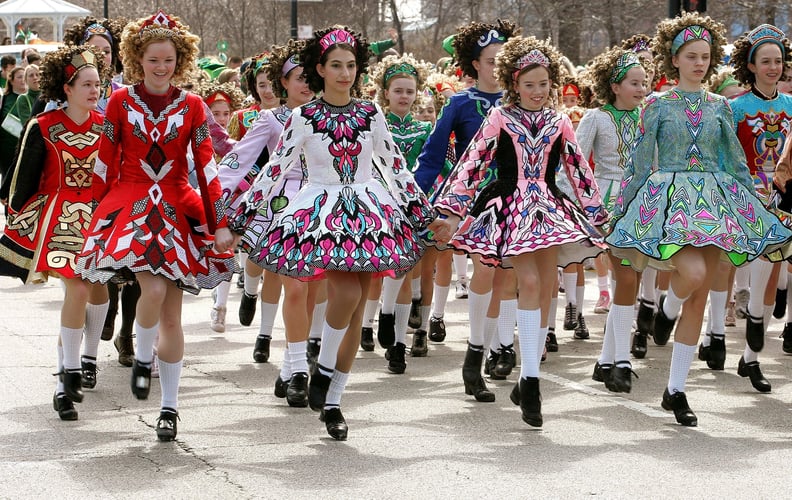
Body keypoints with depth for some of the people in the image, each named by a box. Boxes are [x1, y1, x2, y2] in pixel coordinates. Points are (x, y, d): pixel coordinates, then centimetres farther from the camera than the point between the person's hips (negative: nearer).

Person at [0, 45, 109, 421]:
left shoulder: (105, 126, 3)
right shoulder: (43, 128, -8)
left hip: (99, 214, 4)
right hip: (59, 215, -4)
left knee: (97, 285, 12)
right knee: (76, 289, -16)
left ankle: (88, 359, 34)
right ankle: (69, 377, -13)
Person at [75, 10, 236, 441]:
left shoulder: (191, 106, 3)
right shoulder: (120, 102, 3)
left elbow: (206, 166, 1)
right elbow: (105, 164, 6)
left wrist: (220, 223, -3)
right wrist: (97, 215, 6)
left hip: (179, 208, 1)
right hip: (130, 205, -1)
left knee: (172, 313, 3)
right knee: (153, 289, -24)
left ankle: (170, 406, 13)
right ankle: (142, 358, 6)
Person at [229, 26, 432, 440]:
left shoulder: (371, 115, 6)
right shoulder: (303, 118, -1)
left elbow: (395, 168, 13)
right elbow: (275, 169, 0)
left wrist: (422, 212, 14)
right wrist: (241, 216, -3)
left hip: (369, 214, 3)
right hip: (321, 213, -3)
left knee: (355, 309, 2)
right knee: (346, 293, -24)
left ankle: (332, 403, 10)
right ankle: (323, 370, 0)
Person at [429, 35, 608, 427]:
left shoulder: (559, 123, 10)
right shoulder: (499, 119, 1)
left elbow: (579, 172, 15)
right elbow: (472, 164, -2)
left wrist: (597, 215, 15)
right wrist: (451, 212, -7)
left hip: (550, 210, 4)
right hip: (510, 208, -4)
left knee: (546, 291, 1)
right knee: (529, 281, -20)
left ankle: (527, 381, 11)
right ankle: (531, 380, -22)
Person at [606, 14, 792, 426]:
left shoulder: (719, 107, 12)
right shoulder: (658, 104, 3)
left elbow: (735, 159, 16)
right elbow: (641, 159, 4)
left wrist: (752, 203, 14)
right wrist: (623, 205, 3)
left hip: (714, 201, 4)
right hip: (668, 196, -4)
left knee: (699, 297, 1)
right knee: (692, 273, -29)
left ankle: (676, 390, 9)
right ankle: (667, 308, 9)